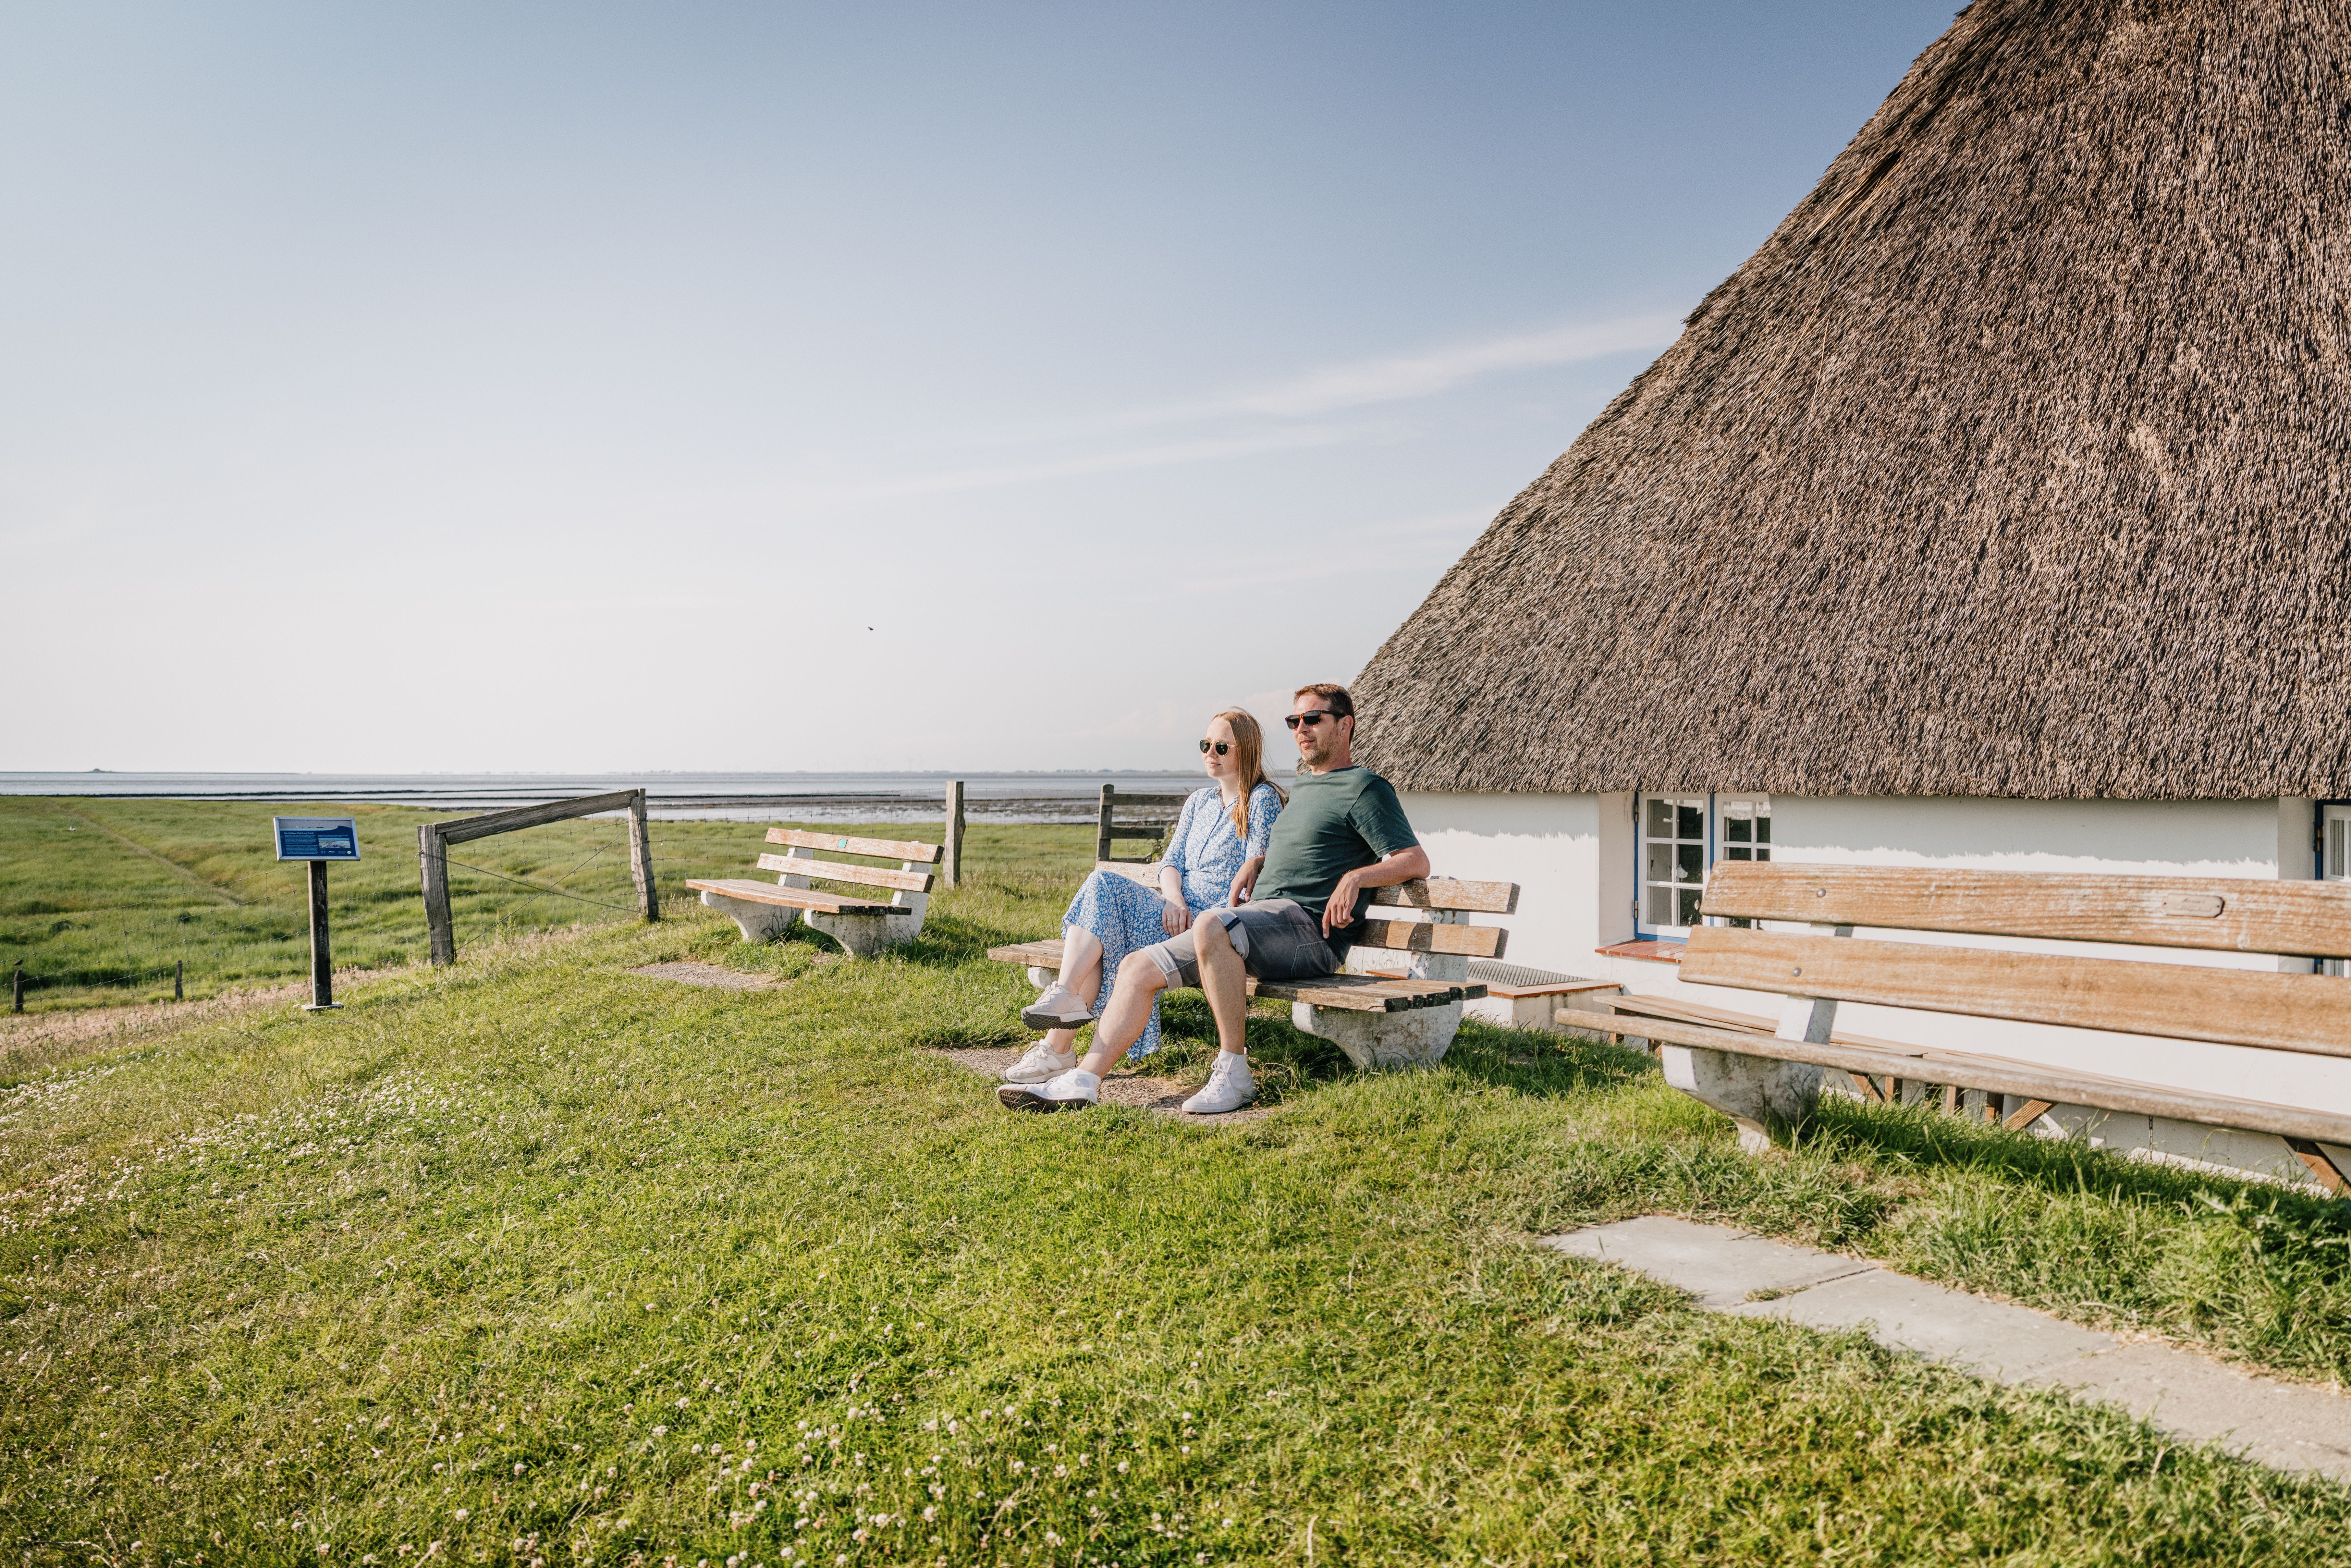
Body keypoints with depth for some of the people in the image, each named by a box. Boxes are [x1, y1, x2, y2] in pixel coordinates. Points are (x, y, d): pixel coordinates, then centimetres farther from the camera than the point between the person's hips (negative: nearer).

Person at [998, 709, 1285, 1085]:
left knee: (1104, 888, -23)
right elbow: (1171, 861, 14)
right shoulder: (1199, 801, 23)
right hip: (1180, 913, 7)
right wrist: (1174, 898, -9)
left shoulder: (1263, 800, 1)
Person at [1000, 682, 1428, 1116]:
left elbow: (1416, 861, -5)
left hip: (1309, 926, -8)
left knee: (1212, 925, -38)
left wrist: (1355, 876, -19)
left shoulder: (1364, 788, 3)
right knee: (1139, 967, -5)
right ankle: (1084, 1081, -9)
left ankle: (1233, 1074, -30)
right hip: (1257, 920, 9)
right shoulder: (1302, 786, 27)